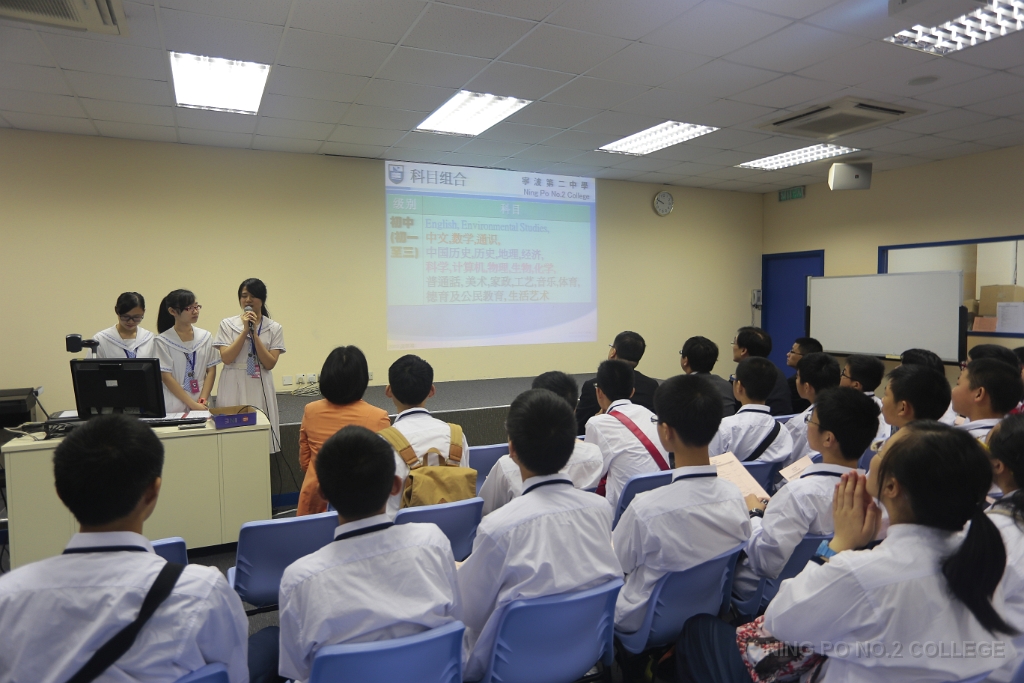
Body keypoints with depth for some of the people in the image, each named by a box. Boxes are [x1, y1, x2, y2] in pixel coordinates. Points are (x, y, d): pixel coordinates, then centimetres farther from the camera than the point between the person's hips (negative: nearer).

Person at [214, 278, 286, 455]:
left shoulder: (274, 328, 4)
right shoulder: (227, 324, 4)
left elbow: (270, 363, -6)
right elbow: (226, 358, -8)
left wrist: (254, 333, -11)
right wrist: (245, 330, -10)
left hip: (260, 388, 0)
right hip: (234, 388, 0)